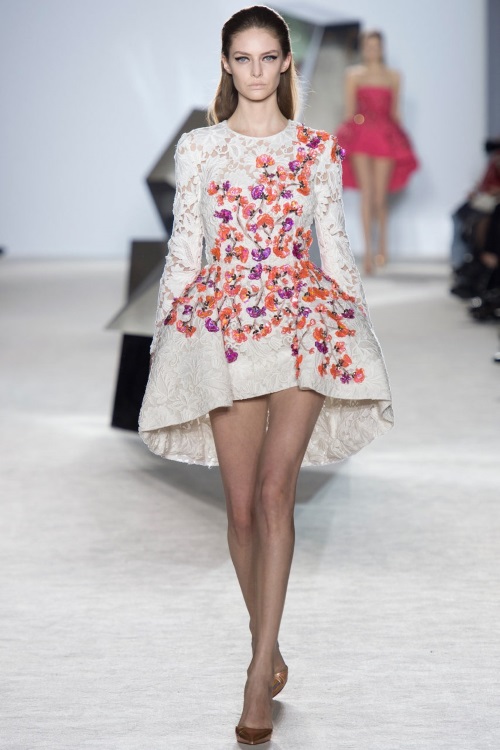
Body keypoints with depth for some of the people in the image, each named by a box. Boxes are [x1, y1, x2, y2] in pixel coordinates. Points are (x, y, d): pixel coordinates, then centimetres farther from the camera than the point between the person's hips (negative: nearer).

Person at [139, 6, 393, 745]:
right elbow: (184, 249, 10)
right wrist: (164, 333, 8)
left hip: (301, 316, -1)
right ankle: (269, 650, 21)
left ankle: (260, 674, -14)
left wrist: (357, 325, 9)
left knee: (275, 491, -16)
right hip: (222, 320, 1)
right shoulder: (198, 148, 8)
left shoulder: (317, 150, 8)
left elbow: (334, 246, 11)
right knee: (242, 505, 2)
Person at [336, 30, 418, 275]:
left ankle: (382, 243, 22)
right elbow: (349, 110, 8)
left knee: (380, 196, 0)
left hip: (385, 137, 1)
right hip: (360, 136, -1)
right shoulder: (354, 74, 10)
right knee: (366, 192, -10)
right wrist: (347, 136, 1)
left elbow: (395, 111, 13)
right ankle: (368, 250, -13)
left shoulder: (393, 77, 12)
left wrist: (398, 139, 8)